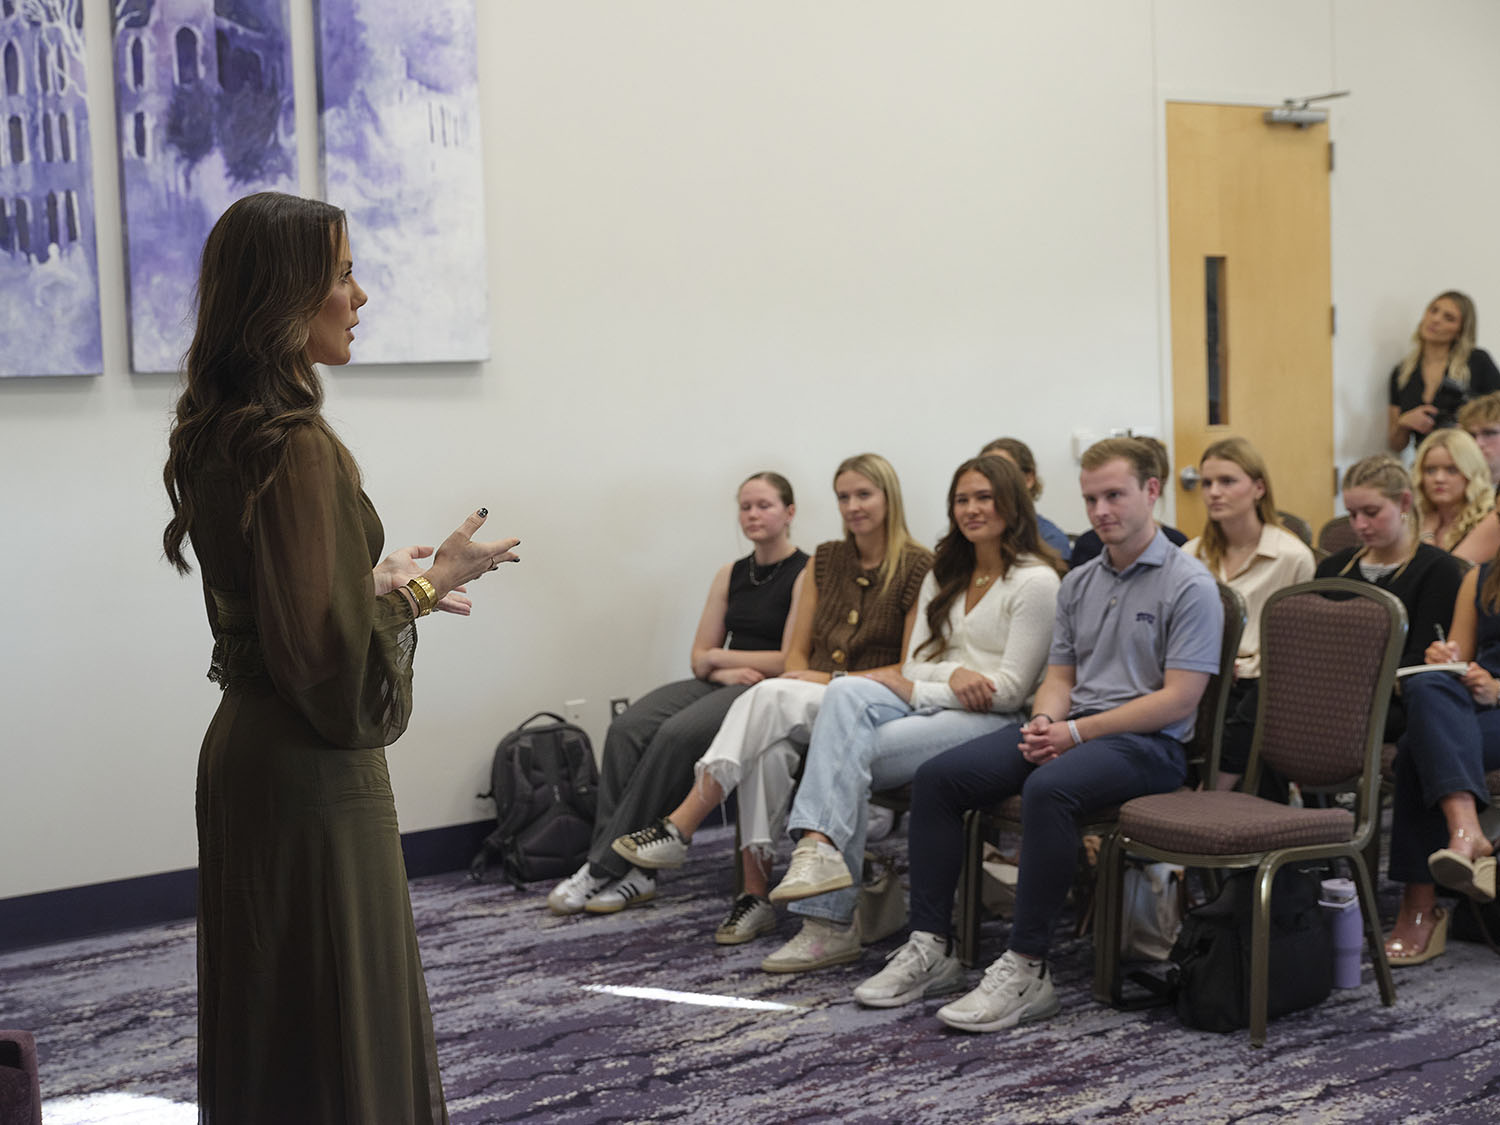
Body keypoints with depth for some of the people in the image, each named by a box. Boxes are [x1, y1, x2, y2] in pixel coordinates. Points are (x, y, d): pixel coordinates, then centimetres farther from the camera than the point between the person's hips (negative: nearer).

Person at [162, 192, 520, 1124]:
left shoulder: (218, 434, 8)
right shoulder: (297, 445, -21)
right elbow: (328, 650, -24)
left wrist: (393, 580, 15)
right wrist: (426, 585, -10)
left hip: (245, 754, 9)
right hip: (312, 776, -9)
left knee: (267, 1033, 18)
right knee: (338, 1044, 1)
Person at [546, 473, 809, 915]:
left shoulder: (805, 574, -3)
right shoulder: (730, 575, 18)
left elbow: (791, 660, -11)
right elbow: (699, 657, 15)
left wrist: (719, 656, -2)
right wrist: (723, 671, -8)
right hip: (721, 684, 7)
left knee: (677, 735, -32)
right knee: (627, 729, -21)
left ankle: (605, 869, -26)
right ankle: (632, 875, -27)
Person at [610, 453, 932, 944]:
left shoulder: (919, 568, -4)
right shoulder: (826, 560, 16)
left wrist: (833, 680, -14)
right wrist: (797, 680, -7)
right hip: (807, 703, 5)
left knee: (769, 698, -33)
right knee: (769, 749, -32)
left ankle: (680, 828, -35)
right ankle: (756, 893, -31)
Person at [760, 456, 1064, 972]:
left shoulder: (1035, 581, -3)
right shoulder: (943, 578, 22)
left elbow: (1011, 689, -9)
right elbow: (915, 665, 15)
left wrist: (914, 689, -7)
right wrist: (953, 672, -10)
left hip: (991, 723, -6)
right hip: (931, 704, 6)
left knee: (849, 752, -25)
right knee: (847, 691, -27)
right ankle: (820, 849, -39)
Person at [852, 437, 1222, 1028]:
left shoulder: (1189, 586, -6)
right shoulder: (1078, 584, 17)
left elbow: (1178, 699, -13)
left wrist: (1077, 731, -14)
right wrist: (1044, 722, -6)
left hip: (1146, 742, -7)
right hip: (1071, 730, 7)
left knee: (1047, 790, -38)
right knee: (937, 777, -12)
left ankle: (1026, 969, -32)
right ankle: (931, 946, -11)